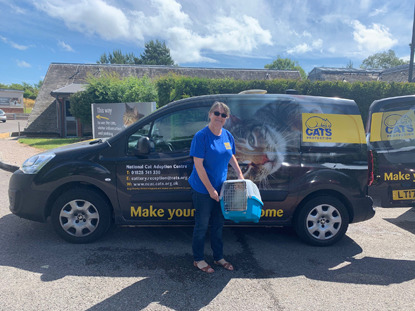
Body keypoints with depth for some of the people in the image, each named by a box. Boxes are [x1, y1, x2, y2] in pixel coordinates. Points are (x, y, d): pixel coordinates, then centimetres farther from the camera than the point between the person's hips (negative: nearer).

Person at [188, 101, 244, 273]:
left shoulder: (228, 136, 2)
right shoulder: (201, 136, -17)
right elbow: (198, 165, -19)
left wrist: (240, 174, 12)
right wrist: (210, 189, -19)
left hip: (220, 188, 6)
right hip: (202, 189, -6)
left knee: (218, 224, 18)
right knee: (202, 224, 8)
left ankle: (218, 257, 35)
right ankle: (198, 259, 27)